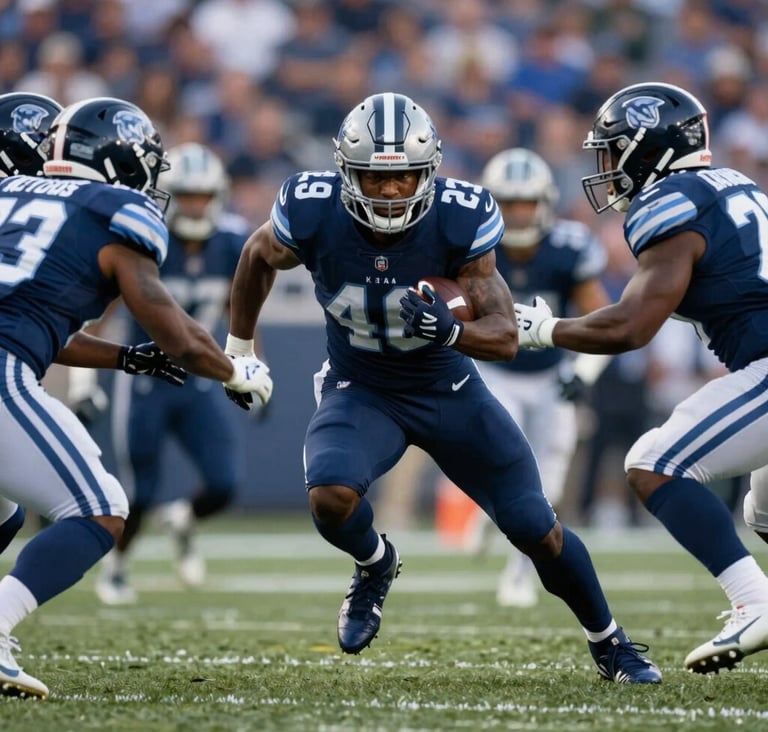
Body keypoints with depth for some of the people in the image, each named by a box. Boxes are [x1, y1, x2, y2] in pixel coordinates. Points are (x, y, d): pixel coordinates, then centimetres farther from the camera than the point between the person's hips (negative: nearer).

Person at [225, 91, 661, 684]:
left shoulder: (459, 219, -26)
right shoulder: (313, 215, -24)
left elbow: (506, 337, -25)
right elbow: (259, 255, 1)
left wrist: (450, 330, -46)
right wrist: (239, 346, 12)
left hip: (449, 389, 0)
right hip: (360, 391, 0)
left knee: (537, 530, 2)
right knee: (331, 498, -30)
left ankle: (610, 644, 29)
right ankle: (375, 565, 7)